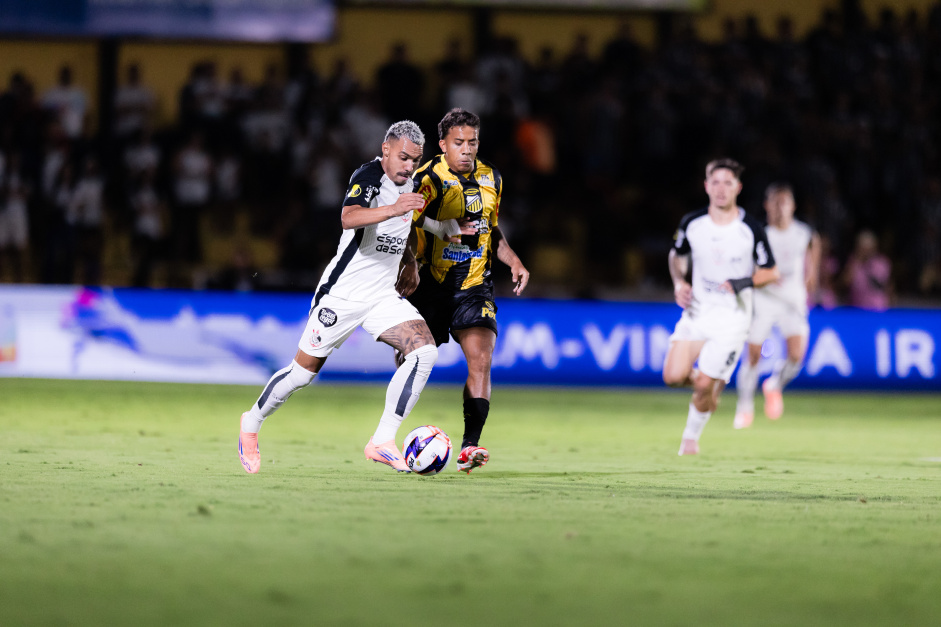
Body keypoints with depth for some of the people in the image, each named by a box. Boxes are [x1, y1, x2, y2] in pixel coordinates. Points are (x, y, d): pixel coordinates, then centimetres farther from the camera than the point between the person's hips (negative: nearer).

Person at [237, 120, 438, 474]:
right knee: (304, 372, 4)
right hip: (342, 294, -6)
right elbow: (349, 219, -40)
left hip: (383, 296, 6)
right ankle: (252, 422, 32)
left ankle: (383, 442, -15)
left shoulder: (407, 183, 8)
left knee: (425, 350, -17)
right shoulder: (369, 176, -18)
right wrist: (393, 209, -52)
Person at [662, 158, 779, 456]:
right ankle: (705, 383, 21)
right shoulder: (691, 223, -2)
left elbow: (770, 272, -1)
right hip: (697, 310, 3)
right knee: (673, 376, -13)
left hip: (733, 316, -3)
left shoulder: (751, 229, -9)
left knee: (704, 386, -9)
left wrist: (744, 283, -19)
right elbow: (677, 255, 17)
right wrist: (679, 283, -2)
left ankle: (691, 437, 17)